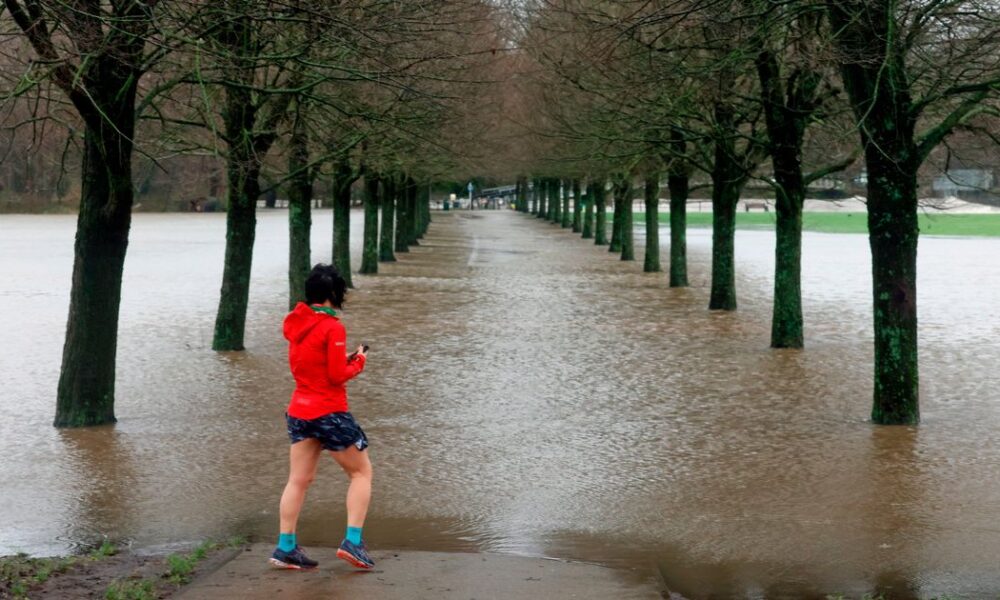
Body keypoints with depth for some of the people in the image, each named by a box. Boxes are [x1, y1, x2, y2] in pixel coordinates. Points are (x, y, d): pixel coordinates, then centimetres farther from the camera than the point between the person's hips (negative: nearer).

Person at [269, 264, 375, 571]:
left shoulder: (297, 324, 7)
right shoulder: (332, 327, -15)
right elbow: (338, 375, -15)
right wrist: (358, 362, 3)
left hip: (299, 410, 7)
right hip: (330, 412, -7)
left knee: (299, 479, 10)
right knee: (361, 472, 7)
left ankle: (285, 548, 8)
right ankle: (352, 542, -2)